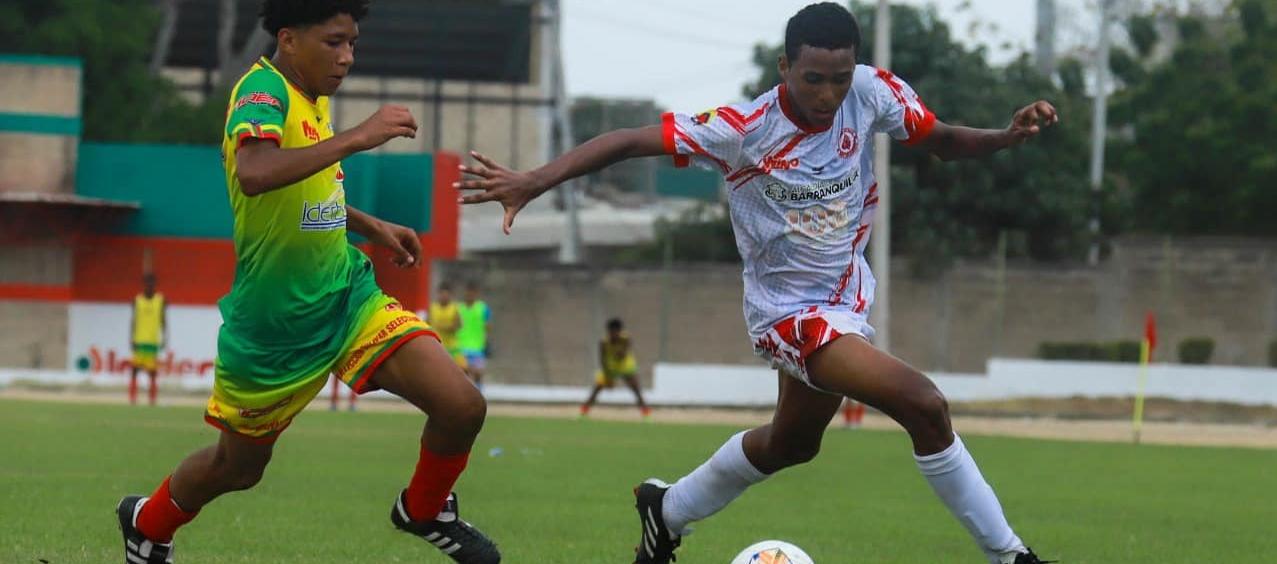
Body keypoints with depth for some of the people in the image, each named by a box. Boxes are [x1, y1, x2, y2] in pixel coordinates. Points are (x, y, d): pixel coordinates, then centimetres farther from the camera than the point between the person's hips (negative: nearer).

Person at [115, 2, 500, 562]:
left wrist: (372, 227, 14)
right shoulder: (262, 92, -21)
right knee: (238, 466, 14)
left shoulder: (313, 97, 5)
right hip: (274, 324, -6)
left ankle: (425, 511, 18)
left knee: (462, 407, -12)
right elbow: (253, 175, -44)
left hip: (348, 297, 6)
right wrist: (356, 137, -42)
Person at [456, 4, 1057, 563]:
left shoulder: (873, 93, -14)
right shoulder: (744, 129, -26)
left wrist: (1007, 134, -21)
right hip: (791, 312, -7)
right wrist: (534, 181, -36)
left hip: (844, 294, 7)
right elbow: (631, 140, -26)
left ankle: (667, 511, 51)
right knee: (924, 405, -23)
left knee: (790, 442, 28)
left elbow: (942, 140, -1)